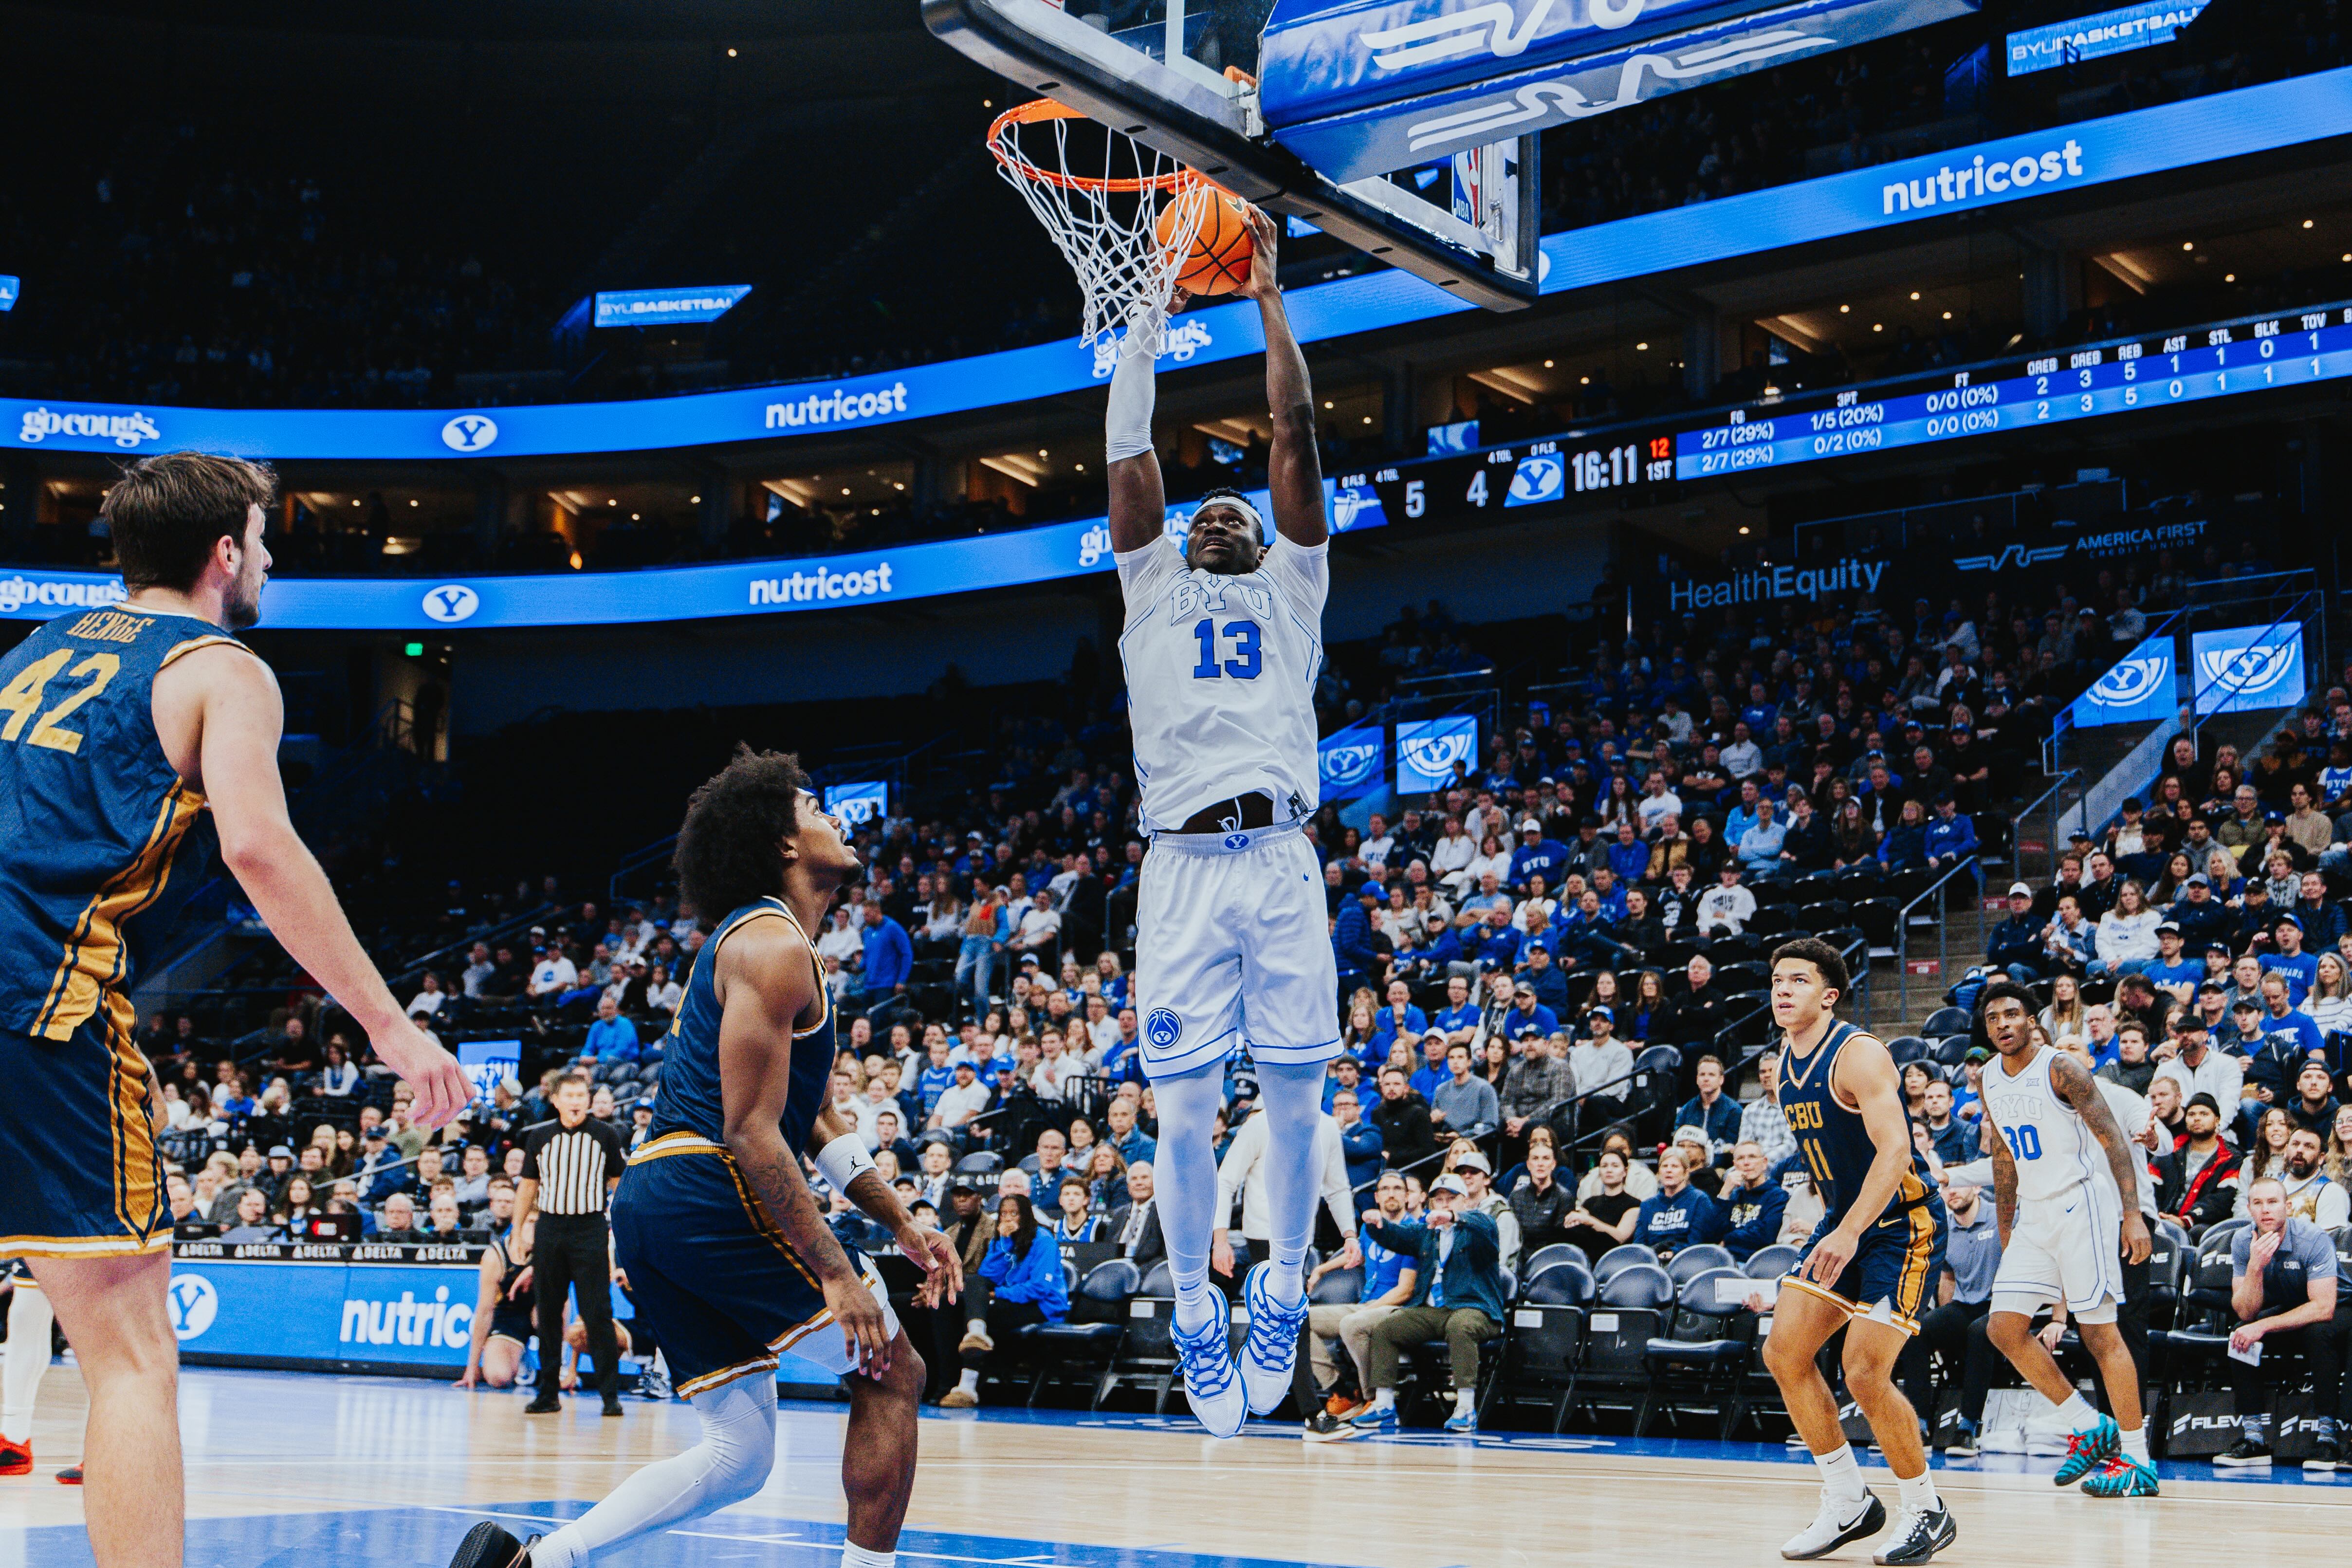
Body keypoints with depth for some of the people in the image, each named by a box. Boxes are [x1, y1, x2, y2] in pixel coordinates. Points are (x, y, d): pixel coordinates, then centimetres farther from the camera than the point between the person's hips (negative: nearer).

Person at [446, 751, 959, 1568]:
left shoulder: (755, 941, 25)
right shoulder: (773, 947, -9)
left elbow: (815, 1119, 28)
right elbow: (750, 1130, -17)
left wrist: (905, 1229, 24)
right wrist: (836, 1276, -19)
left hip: (652, 1204, 10)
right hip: (711, 1195, -10)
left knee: (739, 1457, 10)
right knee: (891, 1372, -1)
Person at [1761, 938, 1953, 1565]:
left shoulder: (1859, 1054, -20)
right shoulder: (1786, 1062, 6)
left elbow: (1895, 1150, -30)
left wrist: (1850, 1232, -39)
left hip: (1903, 1224, -9)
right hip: (1843, 1220, 9)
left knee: (1865, 1375, -16)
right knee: (1784, 1353, 1)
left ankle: (1928, 1512, 5)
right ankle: (1849, 1503, 14)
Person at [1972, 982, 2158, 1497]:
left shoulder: (2062, 1069, -13)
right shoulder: (1990, 1079, 9)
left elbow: (2113, 1140, -14)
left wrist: (2133, 1215, -21)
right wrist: (2005, 1233, 20)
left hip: (2080, 1208, -7)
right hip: (2033, 1217, 7)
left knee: (2100, 1332, -7)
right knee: (2004, 1327, -1)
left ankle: (2138, 1461, 0)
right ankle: (2088, 1427, 11)